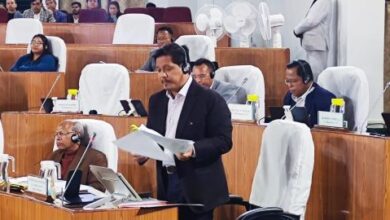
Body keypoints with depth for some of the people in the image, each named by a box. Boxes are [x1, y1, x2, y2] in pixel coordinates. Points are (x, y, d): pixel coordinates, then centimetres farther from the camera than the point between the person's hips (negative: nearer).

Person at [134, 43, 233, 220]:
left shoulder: (210, 99, -7)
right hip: (165, 183, 6)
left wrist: (194, 149, -26)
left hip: (196, 186, -6)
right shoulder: (156, 100, 14)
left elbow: (224, 140, -11)